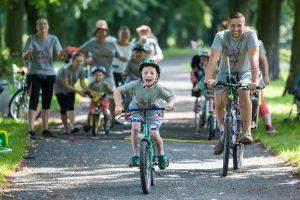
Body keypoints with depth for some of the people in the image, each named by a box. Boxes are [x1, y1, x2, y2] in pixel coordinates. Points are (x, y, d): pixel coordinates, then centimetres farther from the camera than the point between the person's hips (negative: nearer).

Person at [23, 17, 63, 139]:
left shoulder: (53, 39, 3)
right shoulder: (31, 39, -3)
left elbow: (57, 56, -3)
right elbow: (24, 57, -7)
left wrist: (62, 53, -27)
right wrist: (29, 52, -30)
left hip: (49, 74, 3)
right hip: (34, 74, -3)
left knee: (47, 104, 8)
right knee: (33, 103, -10)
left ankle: (45, 130, 17)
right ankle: (31, 130, -12)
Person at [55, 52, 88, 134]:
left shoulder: (81, 70, -17)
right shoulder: (65, 69, -34)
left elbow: (82, 83, -10)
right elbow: (66, 85, -30)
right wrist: (78, 91, -34)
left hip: (70, 89, 4)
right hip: (60, 89, -4)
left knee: (71, 107, -14)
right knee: (63, 109, -7)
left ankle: (72, 127, -25)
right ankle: (66, 128, 7)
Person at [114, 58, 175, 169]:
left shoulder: (158, 88, -27)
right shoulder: (135, 85, -26)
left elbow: (172, 97, -23)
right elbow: (117, 91, -22)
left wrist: (170, 104, -46)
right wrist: (118, 106, -34)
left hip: (153, 111, -1)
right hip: (137, 109, 1)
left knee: (154, 134, -17)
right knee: (135, 127, -26)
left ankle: (161, 155, 12)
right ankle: (135, 155, -13)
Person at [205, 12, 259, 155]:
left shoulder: (250, 35, -21)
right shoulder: (221, 36, -19)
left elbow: (253, 59, -32)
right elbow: (213, 59, -30)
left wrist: (254, 81, -46)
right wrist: (208, 79, -46)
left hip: (244, 73, -2)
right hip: (225, 74, 2)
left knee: (243, 92, -32)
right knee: (219, 102, -13)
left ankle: (247, 132, -30)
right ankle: (223, 135, 9)